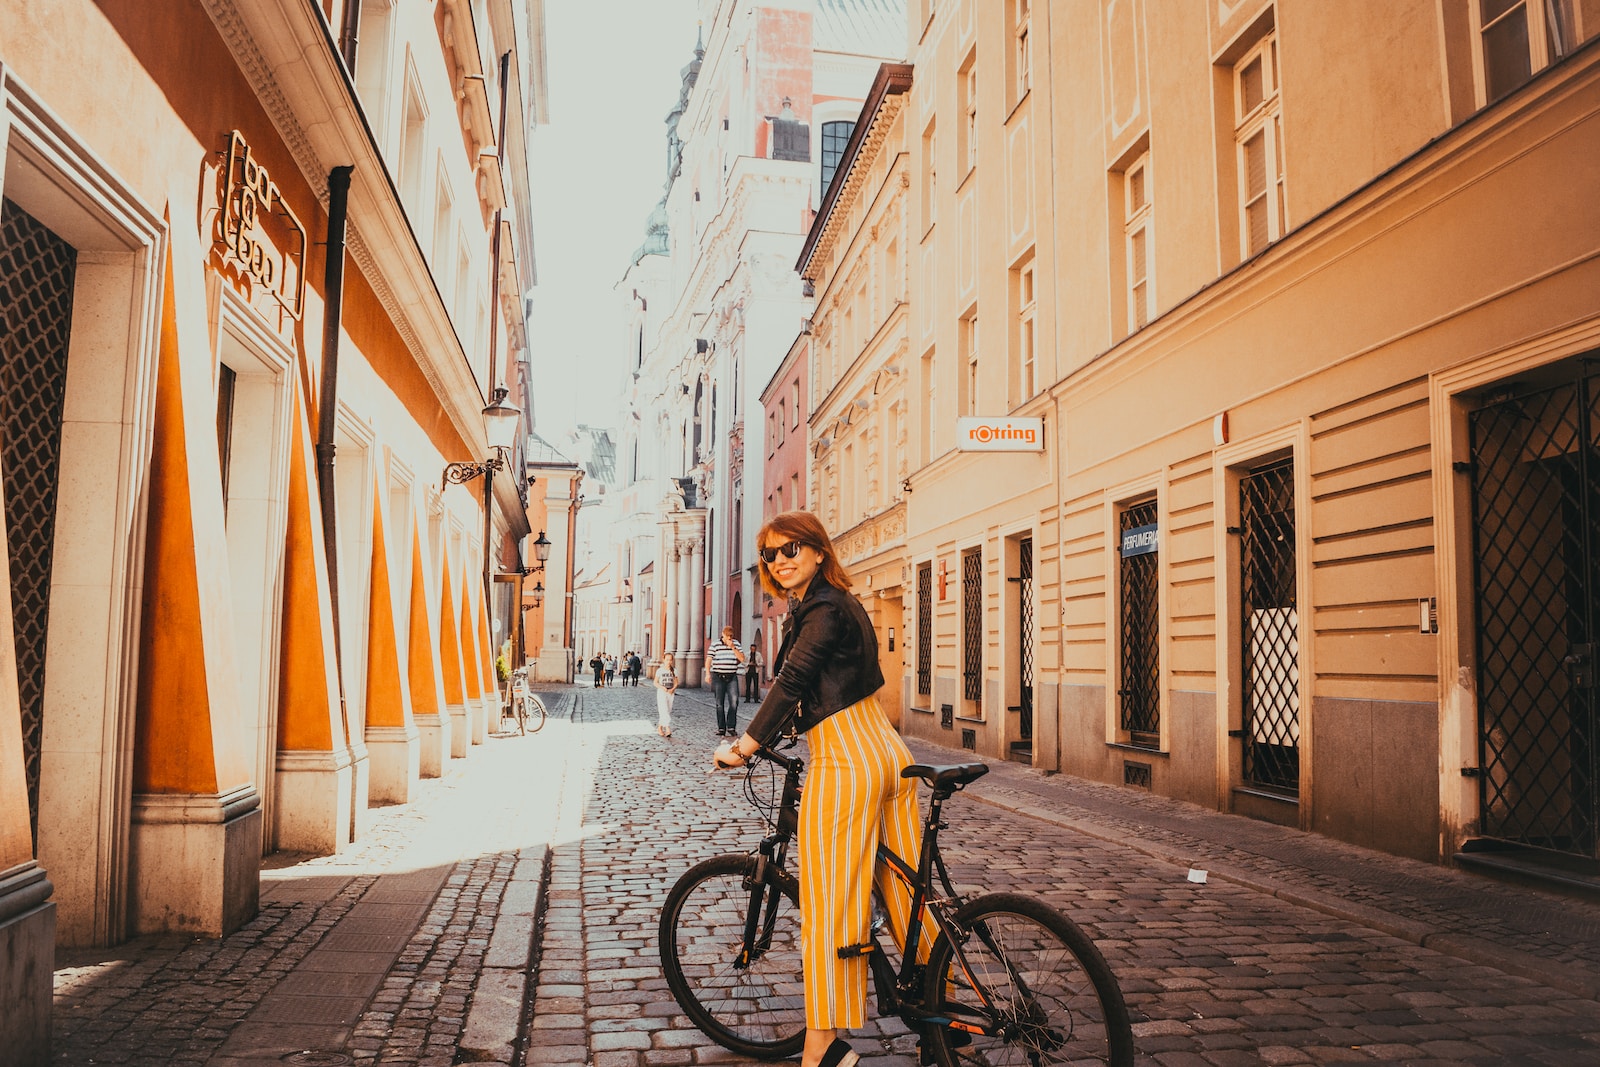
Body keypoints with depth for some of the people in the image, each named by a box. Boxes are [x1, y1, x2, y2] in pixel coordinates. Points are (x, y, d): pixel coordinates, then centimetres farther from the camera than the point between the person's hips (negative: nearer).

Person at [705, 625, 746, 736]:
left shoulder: (736, 644, 8)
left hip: (732, 677, 1)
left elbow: (742, 658, 0)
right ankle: (721, 728, 8)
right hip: (718, 677, -1)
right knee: (720, 704, 2)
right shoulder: (715, 645, 1)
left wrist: (733, 647, -10)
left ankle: (731, 727, -3)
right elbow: (708, 659, -1)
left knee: (734, 701, -10)